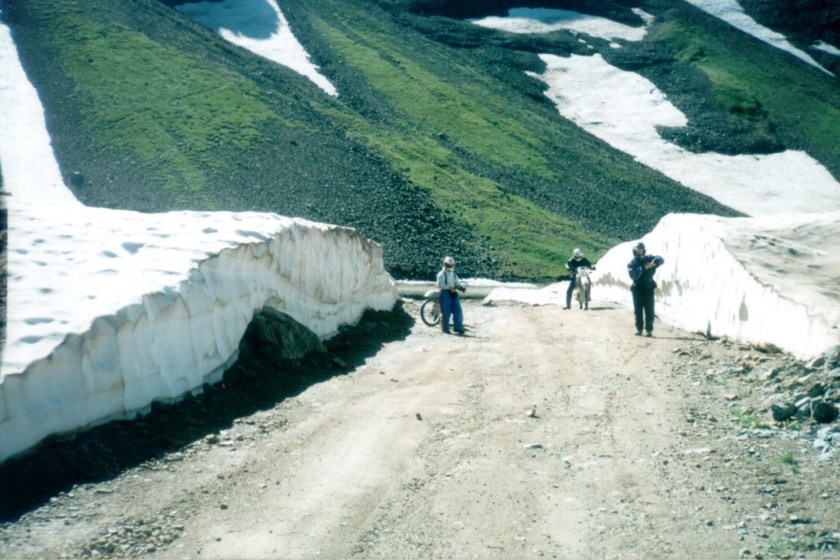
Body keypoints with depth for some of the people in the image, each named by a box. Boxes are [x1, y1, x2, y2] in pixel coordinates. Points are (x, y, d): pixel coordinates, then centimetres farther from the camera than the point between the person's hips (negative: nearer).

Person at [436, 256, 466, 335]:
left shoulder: (454, 274, 20)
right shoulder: (442, 274, -3)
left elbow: (457, 284, 18)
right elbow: (440, 284, -16)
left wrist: (462, 288, -4)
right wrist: (449, 287, -25)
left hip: (453, 293, 6)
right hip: (445, 293, -6)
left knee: (458, 311, 2)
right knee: (445, 312, -5)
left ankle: (458, 328, 9)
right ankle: (445, 329, 4)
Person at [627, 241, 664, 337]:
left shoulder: (649, 258, 2)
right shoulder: (632, 263, -2)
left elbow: (661, 260, -11)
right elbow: (633, 275, -19)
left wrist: (654, 263, -30)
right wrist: (644, 268, -26)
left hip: (648, 288, 0)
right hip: (637, 289, 0)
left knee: (649, 311, -3)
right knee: (638, 311, 3)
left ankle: (649, 330, 2)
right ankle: (639, 329, 12)